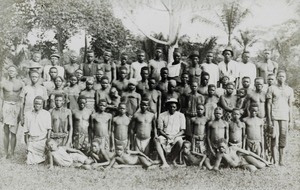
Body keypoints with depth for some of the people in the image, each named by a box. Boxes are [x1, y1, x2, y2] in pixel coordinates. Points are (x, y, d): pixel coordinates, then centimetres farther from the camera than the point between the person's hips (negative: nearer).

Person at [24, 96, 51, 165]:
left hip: (42, 140, -2)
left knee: (40, 160, -14)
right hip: (31, 140, 3)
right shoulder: (28, 114, 10)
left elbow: (49, 129, 1)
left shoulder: (46, 114, 2)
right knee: (30, 162, -8)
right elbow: (26, 130, 11)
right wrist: (27, 143, 5)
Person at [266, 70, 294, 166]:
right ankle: (274, 161, -1)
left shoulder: (289, 90, 13)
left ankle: (281, 160, 11)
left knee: (283, 139, 3)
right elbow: (268, 104, 2)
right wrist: (269, 120, -4)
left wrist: (291, 120, 8)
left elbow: (290, 105, 15)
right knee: (274, 138, -5)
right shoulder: (272, 88, 4)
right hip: (274, 117, -2)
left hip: (285, 117, 3)